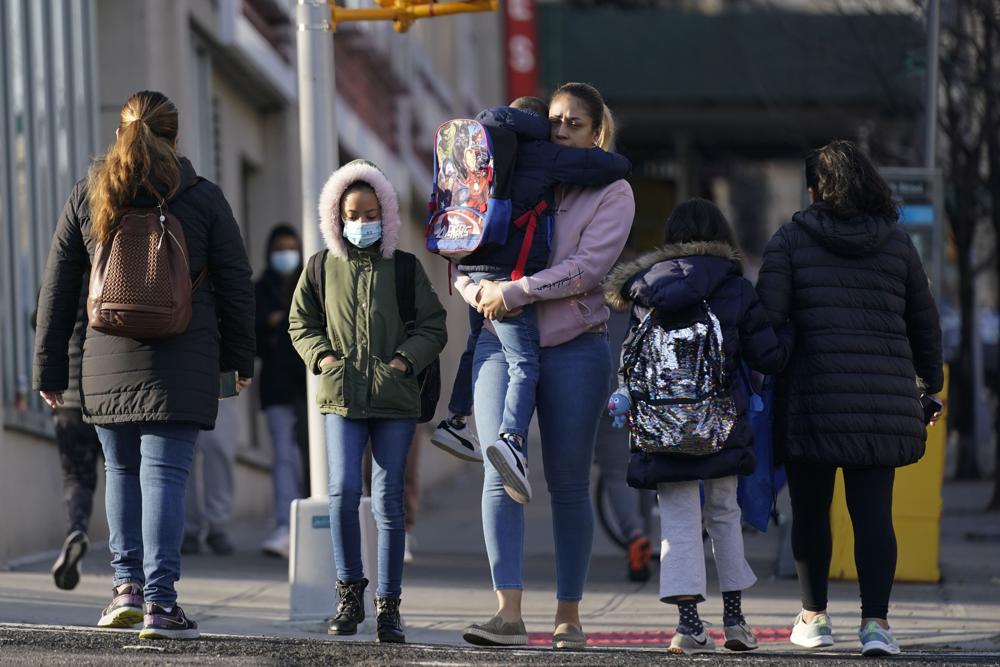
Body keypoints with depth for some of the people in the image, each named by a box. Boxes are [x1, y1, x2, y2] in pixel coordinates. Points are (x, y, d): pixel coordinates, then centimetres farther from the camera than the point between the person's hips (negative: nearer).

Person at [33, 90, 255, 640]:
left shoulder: (87, 197, 6)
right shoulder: (203, 199, 2)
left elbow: (57, 290, 8)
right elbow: (235, 283, 6)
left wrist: (49, 368, 14)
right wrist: (239, 358, 16)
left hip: (108, 361, 2)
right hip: (182, 362, -2)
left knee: (121, 470, 18)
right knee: (164, 474, -4)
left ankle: (127, 584, 11)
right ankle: (159, 604, -9)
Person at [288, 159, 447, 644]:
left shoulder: (406, 268, 6)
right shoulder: (323, 267, 9)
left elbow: (434, 327, 7)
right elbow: (301, 322, 16)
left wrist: (406, 358, -8)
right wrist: (322, 355, -2)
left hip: (395, 401, 0)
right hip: (342, 398, 0)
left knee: (388, 500, 0)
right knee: (343, 490, -14)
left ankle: (388, 605, 7)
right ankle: (349, 592, 0)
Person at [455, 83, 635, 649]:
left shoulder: (612, 194, 3)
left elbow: (586, 268, -12)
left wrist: (513, 292, -18)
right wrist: (481, 292, -8)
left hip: (575, 347, -2)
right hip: (503, 343, 2)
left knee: (569, 485, 2)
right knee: (503, 474, -13)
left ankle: (569, 617, 10)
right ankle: (509, 614, -21)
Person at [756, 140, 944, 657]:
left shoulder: (790, 240, 1)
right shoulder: (896, 243, 9)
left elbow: (767, 315, -8)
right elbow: (925, 322, 16)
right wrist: (929, 383, 29)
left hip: (812, 399, -2)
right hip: (883, 400, 2)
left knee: (810, 509, 12)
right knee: (873, 512, 0)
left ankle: (814, 617, 21)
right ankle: (876, 621, -11)